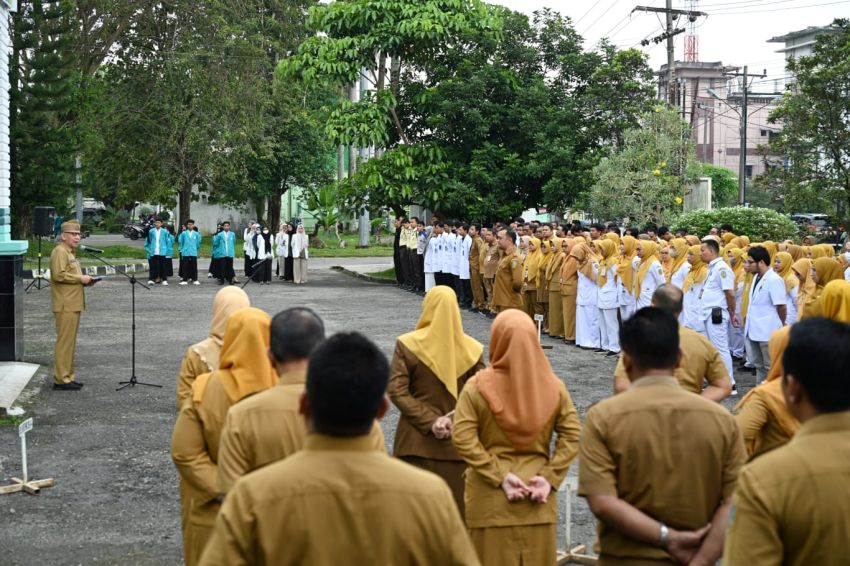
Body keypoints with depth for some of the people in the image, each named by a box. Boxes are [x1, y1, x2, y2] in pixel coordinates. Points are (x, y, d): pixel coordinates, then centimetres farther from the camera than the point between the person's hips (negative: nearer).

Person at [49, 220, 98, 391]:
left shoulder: (69, 252, 20)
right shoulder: (60, 251, -11)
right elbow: (58, 275, -23)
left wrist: (83, 280, 12)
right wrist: (80, 278, -16)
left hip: (73, 304, 10)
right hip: (65, 305, -10)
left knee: (69, 342, 12)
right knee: (65, 341, -7)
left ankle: (67, 376, 18)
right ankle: (61, 379, -5)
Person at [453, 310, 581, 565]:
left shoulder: (478, 386, -10)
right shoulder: (553, 385, -3)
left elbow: (463, 438, -16)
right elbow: (572, 434, -5)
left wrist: (499, 476, -13)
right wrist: (550, 478, -6)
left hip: (490, 497, -2)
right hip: (538, 495, 2)